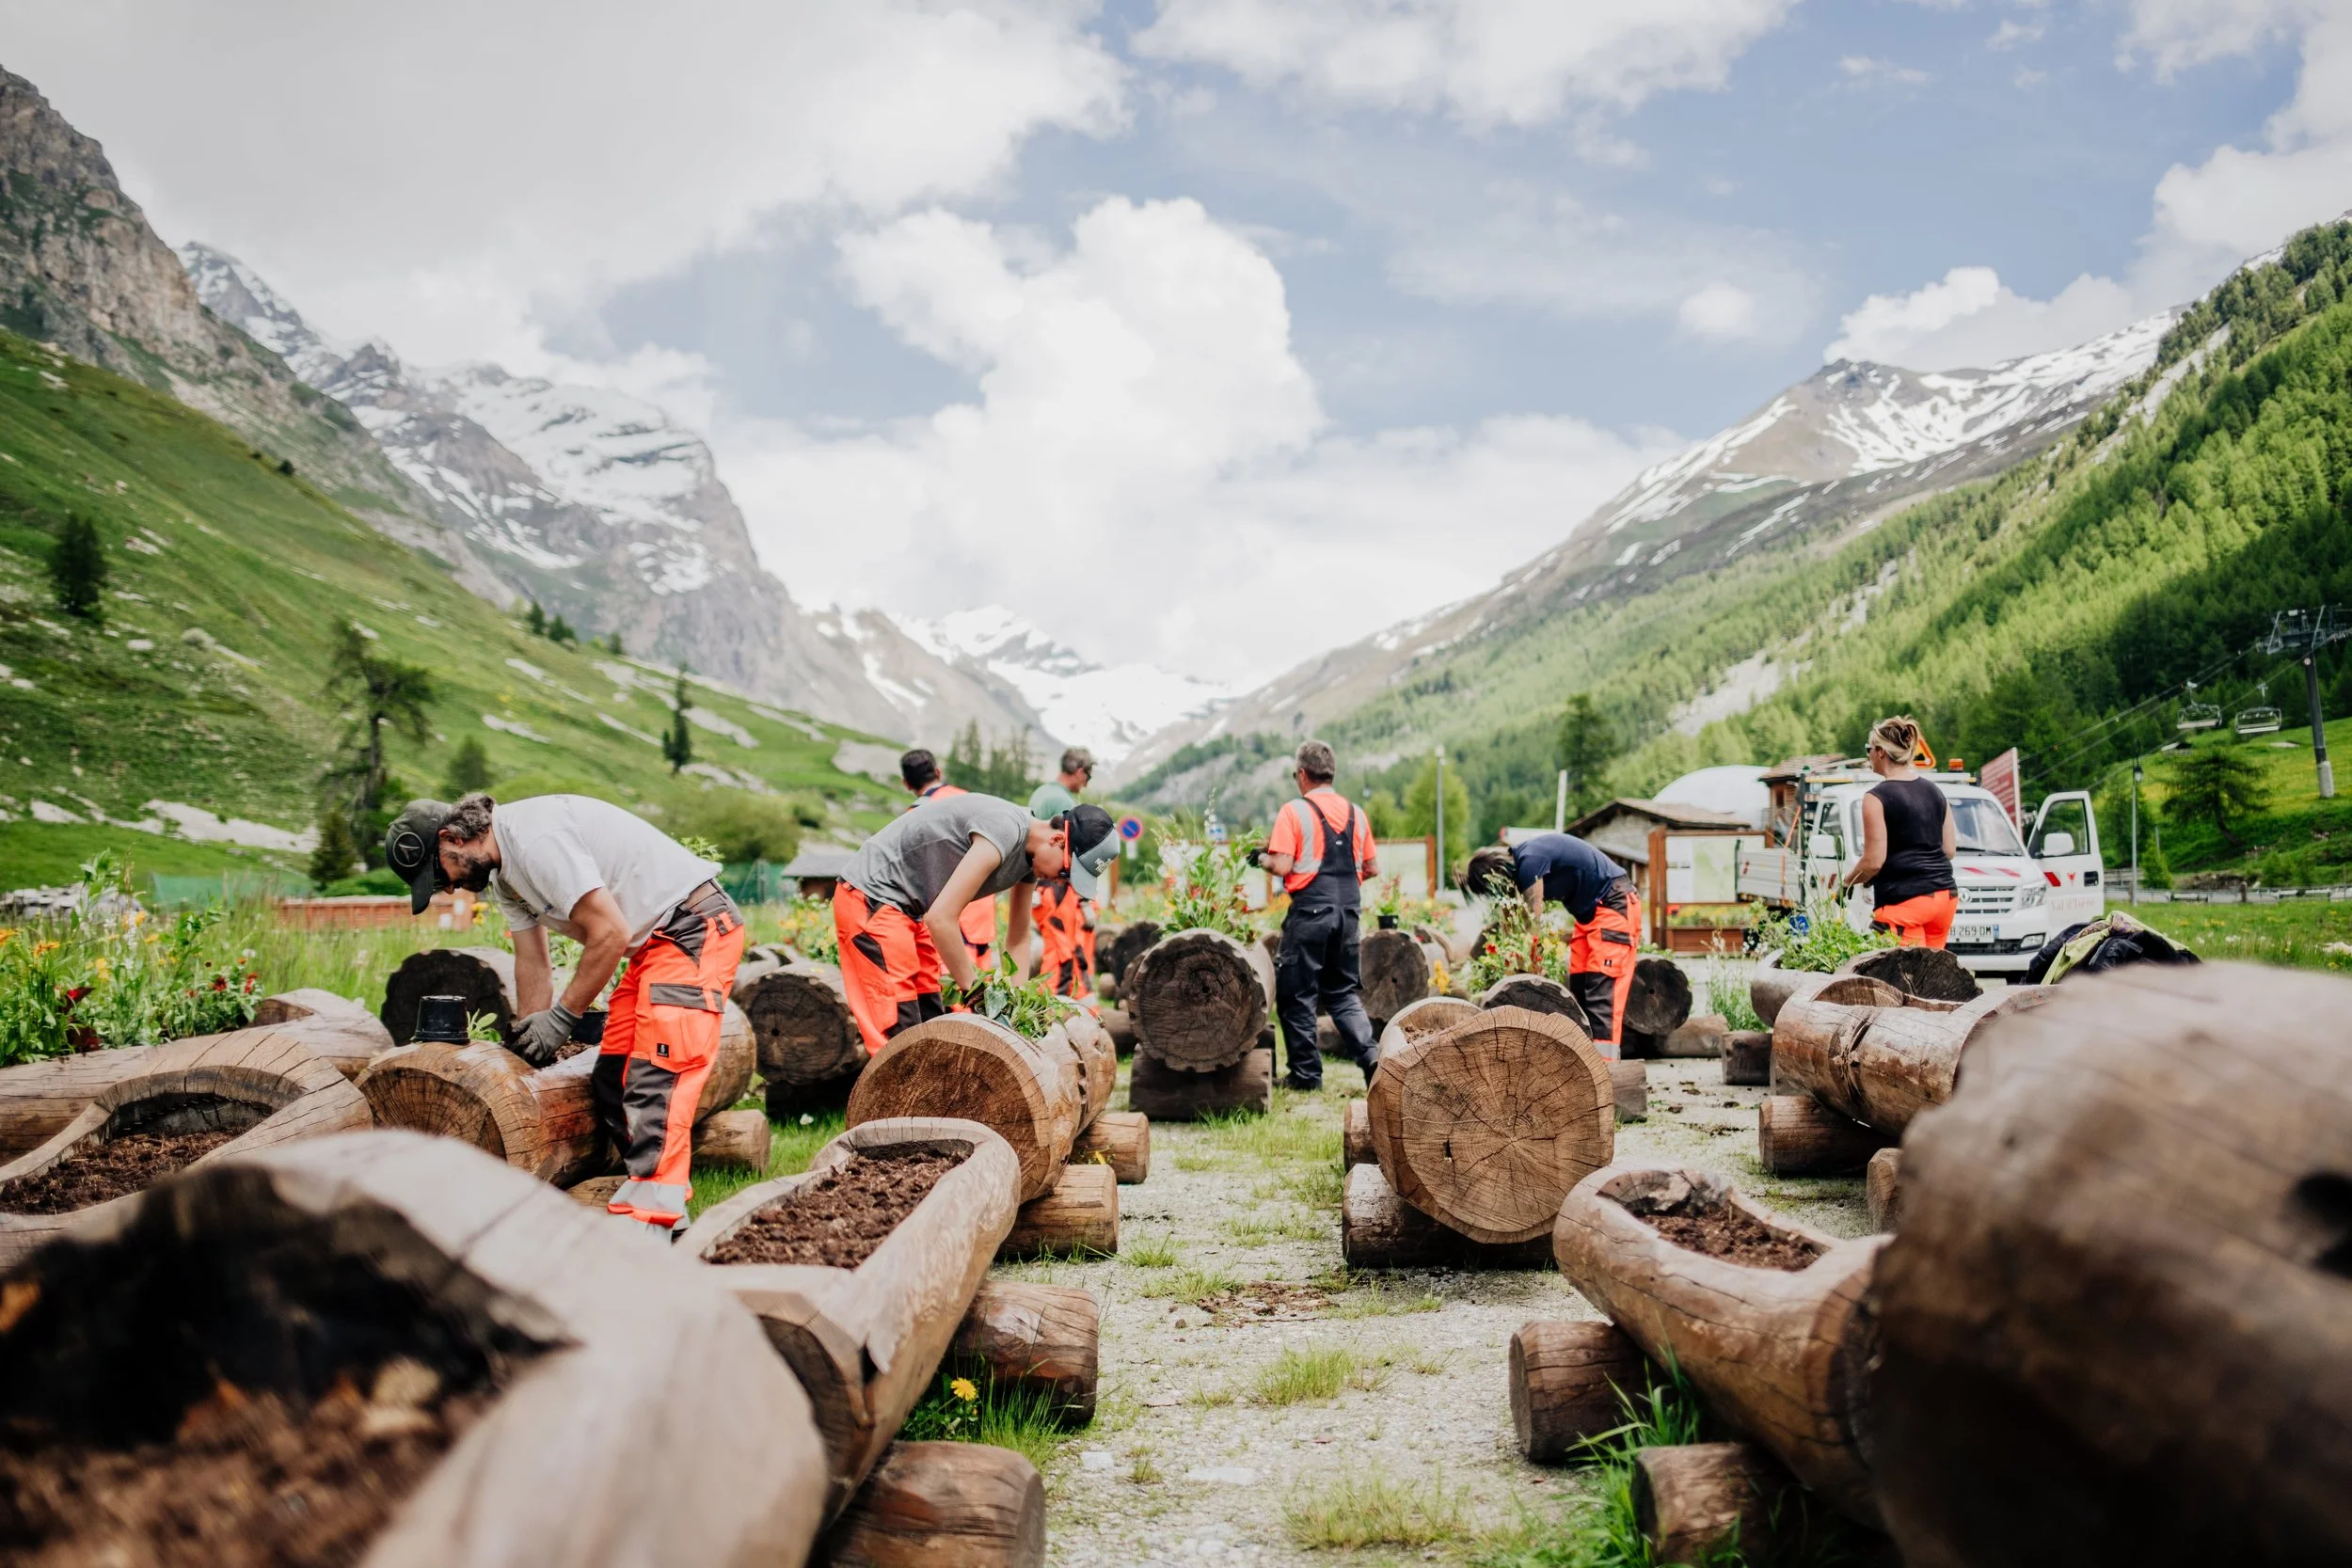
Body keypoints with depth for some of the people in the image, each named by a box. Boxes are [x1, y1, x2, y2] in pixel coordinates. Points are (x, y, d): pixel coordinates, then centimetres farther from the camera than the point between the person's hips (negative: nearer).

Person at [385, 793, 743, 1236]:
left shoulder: (536, 838, -21)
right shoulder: (503, 871, 10)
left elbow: (610, 934, -23)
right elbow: (532, 962, 14)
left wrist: (561, 1017, -14)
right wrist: (536, 1047, 9)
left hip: (695, 928, -11)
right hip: (651, 942, 11)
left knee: (657, 1077, -18)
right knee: (612, 1080, 9)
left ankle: (649, 1223, -20)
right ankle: (665, 1206, 13)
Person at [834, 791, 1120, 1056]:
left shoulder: (1030, 855, 3)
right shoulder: (1004, 831, -27)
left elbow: (1019, 937, 13)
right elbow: (941, 919, -29)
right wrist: (975, 989, -20)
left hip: (908, 907, 10)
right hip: (872, 896, -10)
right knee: (899, 1036, -12)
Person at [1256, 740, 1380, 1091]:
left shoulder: (1294, 812, -7)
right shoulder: (1356, 813, 9)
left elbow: (1282, 866, -14)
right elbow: (1372, 869, 12)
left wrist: (1263, 858, 6)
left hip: (1310, 912, -5)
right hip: (1348, 911, 5)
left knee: (1297, 994, 6)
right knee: (1344, 992, 16)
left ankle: (1306, 1072, 9)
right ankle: (1370, 1056, -2)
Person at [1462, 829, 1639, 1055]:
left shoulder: (1529, 860, -22)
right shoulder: (1521, 860, 6)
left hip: (1613, 904, -10)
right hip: (1589, 911, 10)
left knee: (1602, 988, -17)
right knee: (1579, 987, 5)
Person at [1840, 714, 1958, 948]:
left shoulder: (1877, 798, -8)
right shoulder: (1934, 791, 12)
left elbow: (1873, 862, -11)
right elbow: (1949, 849, 15)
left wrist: (1846, 883, 5)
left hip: (1904, 900, -7)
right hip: (1945, 894, 7)